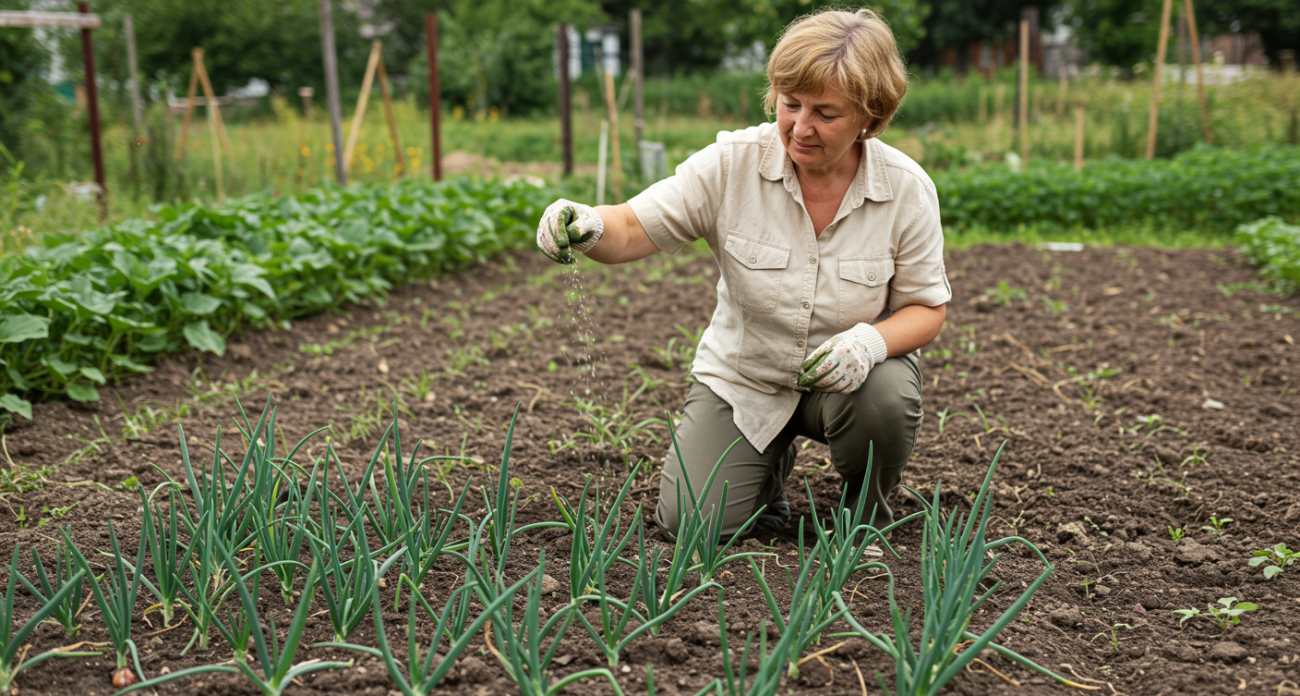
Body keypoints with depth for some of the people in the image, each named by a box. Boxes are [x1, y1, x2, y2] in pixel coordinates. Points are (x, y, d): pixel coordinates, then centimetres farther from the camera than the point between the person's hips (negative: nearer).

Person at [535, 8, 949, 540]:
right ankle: (768, 461, 24)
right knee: (691, 522, -13)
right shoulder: (734, 162, -17)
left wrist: (872, 341, -28)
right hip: (743, 377, 1)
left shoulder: (907, 188, -15)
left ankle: (867, 522, 0)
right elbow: (633, 231, -18)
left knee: (885, 399, -35)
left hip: (843, 374, 0)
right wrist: (588, 227, -43)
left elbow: (926, 307, -6)